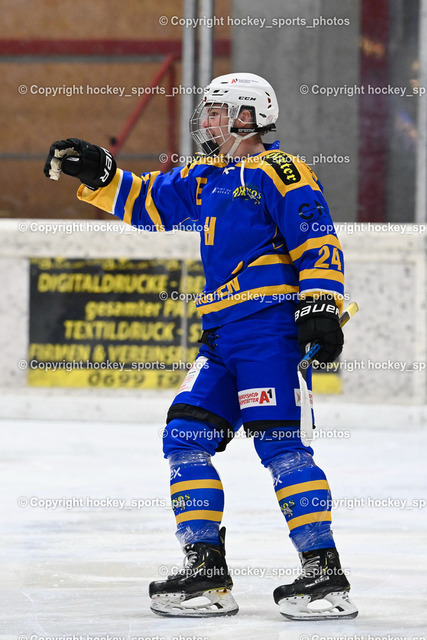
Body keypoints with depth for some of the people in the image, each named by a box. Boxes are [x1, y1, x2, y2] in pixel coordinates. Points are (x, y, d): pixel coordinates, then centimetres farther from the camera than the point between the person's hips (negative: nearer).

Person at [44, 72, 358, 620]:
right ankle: (205, 572, 5)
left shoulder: (277, 172, -3)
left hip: (269, 328, -9)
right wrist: (95, 174, 11)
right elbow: (144, 202, 25)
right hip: (221, 338, 9)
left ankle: (324, 573, -15)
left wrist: (321, 306, -18)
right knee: (185, 437, 2)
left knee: (278, 442, -15)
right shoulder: (203, 179, 21)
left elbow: (318, 241, -10)